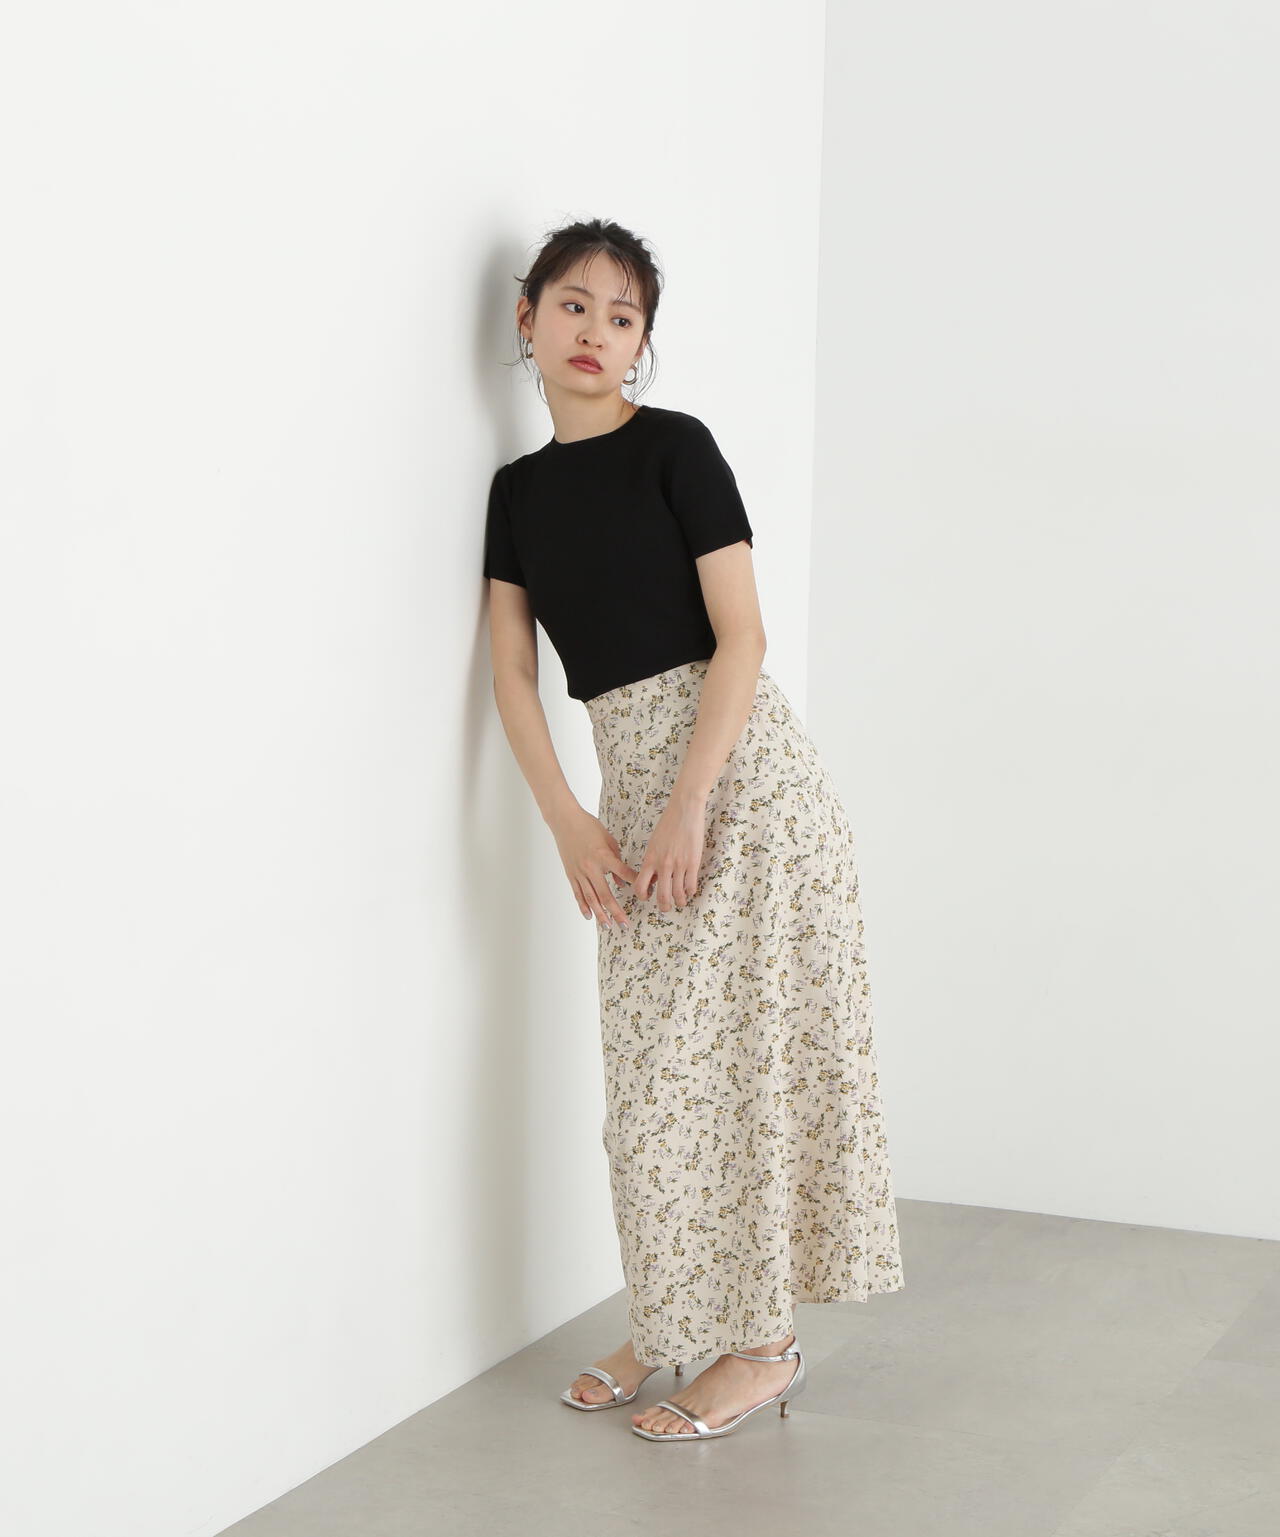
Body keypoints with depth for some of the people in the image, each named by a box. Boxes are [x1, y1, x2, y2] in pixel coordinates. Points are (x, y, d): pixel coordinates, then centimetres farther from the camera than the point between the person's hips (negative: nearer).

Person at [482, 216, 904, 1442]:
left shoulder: (675, 448, -5)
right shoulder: (518, 488, 12)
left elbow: (740, 639, -11)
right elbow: (513, 670, 6)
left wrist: (689, 807, -17)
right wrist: (566, 819, -6)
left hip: (737, 769, -6)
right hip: (626, 787, 6)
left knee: (732, 1051, -4)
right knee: (651, 1064, 10)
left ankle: (761, 1343, 6)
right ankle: (672, 1321, 23)